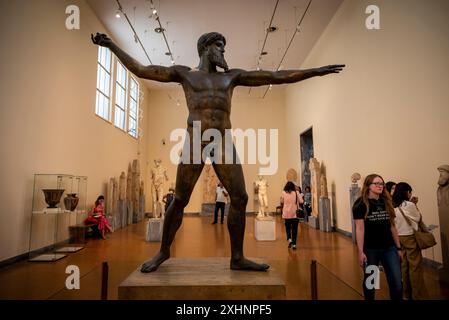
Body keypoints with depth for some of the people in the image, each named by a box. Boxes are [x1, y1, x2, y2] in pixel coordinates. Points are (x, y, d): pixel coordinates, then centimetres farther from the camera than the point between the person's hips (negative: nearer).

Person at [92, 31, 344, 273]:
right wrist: (111, 45, 12)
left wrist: (315, 71, 15)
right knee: (180, 201, 0)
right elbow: (141, 70, 15)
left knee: (240, 198, -5)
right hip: (195, 143, -3)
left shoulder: (231, 76, 19)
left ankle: (237, 258, 7)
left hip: (224, 144, 3)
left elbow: (277, 77, 16)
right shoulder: (184, 73, 15)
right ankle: (164, 251, 20)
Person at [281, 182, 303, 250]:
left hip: (286, 213, 0)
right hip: (295, 213, 0)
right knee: (294, 228, 8)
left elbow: (281, 201, 8)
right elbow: (301, 201, -8)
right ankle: (294, 244, 9)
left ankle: (289, 239, -3)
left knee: (288, 227, 17)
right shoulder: (296, 192, -5)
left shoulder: (284, 193, -3)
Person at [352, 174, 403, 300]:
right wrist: (360, 252, -16)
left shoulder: (386, 203, 8)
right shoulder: (361, 204, -10)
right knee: (369, 280, 11)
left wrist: (398, 248, 12)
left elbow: (392, 227, 12)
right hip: (370, 249, -4)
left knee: (397, 283, 3)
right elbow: (360, 229, -13)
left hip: (389, 248, 5)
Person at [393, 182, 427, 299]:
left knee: (404, 266, 13)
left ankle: (406, 294, 24)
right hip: (410, 237, -6)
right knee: (415, 266, 4)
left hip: (399, 237, 6)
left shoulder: (393, 206, 0)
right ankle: (417, 295, 13)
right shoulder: (409, 205, -16)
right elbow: (418, 218, -2)